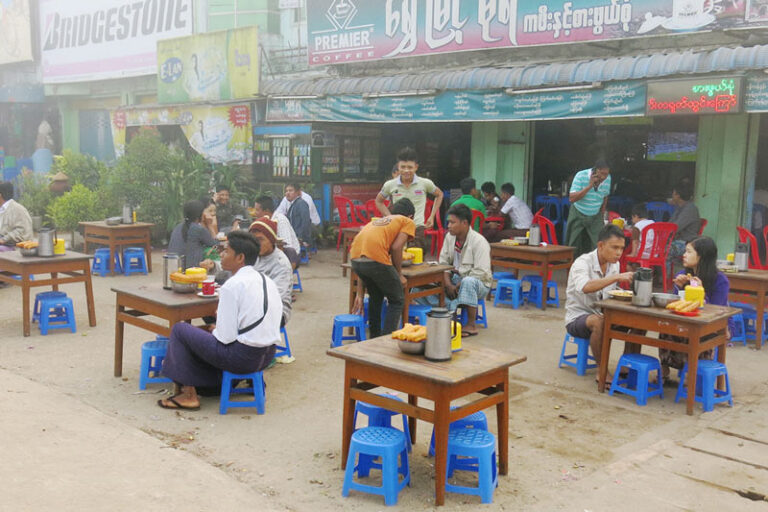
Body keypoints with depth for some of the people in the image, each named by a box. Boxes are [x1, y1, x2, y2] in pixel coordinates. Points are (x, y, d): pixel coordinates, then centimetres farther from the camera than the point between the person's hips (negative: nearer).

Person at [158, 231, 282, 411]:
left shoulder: (231, 286, -16)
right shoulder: (268, 281, 7)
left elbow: (226, 336, -17)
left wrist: (215, 329, 5)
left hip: (242, 357, -8)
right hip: (268, 355, 8)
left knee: (179, 329, 7)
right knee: (212, 332, 31)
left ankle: (188, 395, 12)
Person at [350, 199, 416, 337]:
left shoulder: (377, 221, 33)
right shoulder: (408, 222, 18)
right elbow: (396, 247, -2)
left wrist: (360, 295, 28)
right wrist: (399, 275, 11)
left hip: (355, 258, 6)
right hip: (376, 259, -6)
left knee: (375, 296, 30)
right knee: (397, 300, 13)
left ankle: (374, 338, 32)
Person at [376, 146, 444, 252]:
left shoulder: (425, 183, -1)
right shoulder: (390, 185, 0)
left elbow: (439, 195, 18)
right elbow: (378, 201, 18)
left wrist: (432, 217, 10)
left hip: (418, 229, 0)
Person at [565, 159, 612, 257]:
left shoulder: (607, 179, -8)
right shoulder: (581, 176, -20)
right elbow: (572, 198, -28)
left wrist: (602, 211, 13)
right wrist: (589, 186, -32)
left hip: (595, 216, 2)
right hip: (578, 215, -2)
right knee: (574, 247, 2)